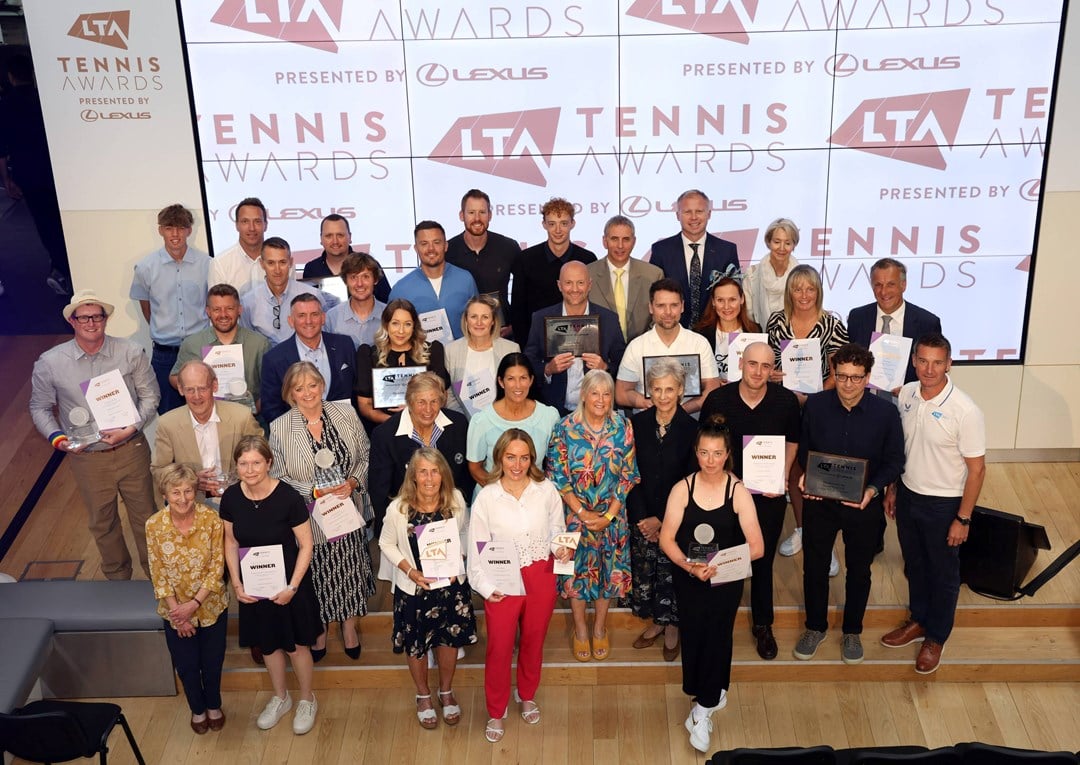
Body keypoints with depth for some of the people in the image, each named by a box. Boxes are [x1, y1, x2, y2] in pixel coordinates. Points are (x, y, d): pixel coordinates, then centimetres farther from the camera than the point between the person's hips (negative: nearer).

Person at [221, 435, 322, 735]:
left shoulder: (288, 497, -24)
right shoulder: (231, 497, -12)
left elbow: (306, 545, -15)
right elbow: (231, 542, 2)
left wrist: (293, 586, -19)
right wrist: (236, 584, -5)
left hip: (288, 584, -4)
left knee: (296, 645, 11)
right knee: (268, 643, 20)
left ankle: (307, 700, 35)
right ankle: (280, 698, 43)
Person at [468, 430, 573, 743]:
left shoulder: (546, 490, -7)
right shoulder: (486, 497, -10)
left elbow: (557, 529, 7)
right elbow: (477, 547, -7)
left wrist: (561, 548, -14)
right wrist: (486, 586, -14)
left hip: (541, 577, 2)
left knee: (533, 641, 19)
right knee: (499, 647, 6)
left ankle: (527, 695, 45)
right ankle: (496, 712, 28)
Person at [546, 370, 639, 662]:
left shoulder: (622, 427, -7)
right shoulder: (566, 428, -11)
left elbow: (628, 476, -4)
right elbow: (558, 476, -9)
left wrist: (608, 515, -10)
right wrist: (582, 512, -12)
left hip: (612, 514, 1)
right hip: (574, 513, -1)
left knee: (607, 569, 12)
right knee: (577, 569, 9)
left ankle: (600, 627, 32)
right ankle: (580, 629, 29)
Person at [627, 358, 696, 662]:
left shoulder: (691, 429, -8)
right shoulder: (637, 423, -2)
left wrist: (661, 520, -10)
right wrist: (641, 518, -8)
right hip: (641, 518, 2)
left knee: (671, 575, 6)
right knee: (643, 572, 10)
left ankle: (671, 629, 27)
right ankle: (654, 623, 32)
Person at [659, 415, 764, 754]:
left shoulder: (738, 492, -10)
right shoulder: (682, 489, -7)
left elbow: (756, 547, -12)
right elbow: (667, 539, -6)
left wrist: (721, 562, -23)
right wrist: (689, 565, -21)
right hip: (688, 579, 2)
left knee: (716, 634, -6)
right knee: (692, 635, 8)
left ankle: (703, 708, 10)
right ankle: (714, 694, 32)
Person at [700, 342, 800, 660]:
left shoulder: (786, 401, -11)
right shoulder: (718, 400, -12)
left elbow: (792, 441, 5)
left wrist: (783, 477, -6)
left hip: (769, 494, 0)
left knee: (763, 561, 12)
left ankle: (763, 625, 30)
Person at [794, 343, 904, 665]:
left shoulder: (886, 412, -15)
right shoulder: (815, 405, -12)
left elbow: (894, 461, -6)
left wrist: (873, 489, -21)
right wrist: (805, 474, -16)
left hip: (863, 505, -1)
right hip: (819, 500, 1)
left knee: (859, 570, 17)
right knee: (814, 566, 15)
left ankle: (852, 632, 39)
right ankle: (815, 627, 38)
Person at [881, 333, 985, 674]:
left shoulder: (965, 411, -25)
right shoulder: (906, 394, -8)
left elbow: (976, 469, -17)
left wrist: (963, 519, -14)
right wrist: (891, 488, 11)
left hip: (943, 504, -5)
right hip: (908, 495, 5)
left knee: (943, 573, 15)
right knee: (914, 565, 23)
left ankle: (936, 638, 35)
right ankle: (918, 621, 46)